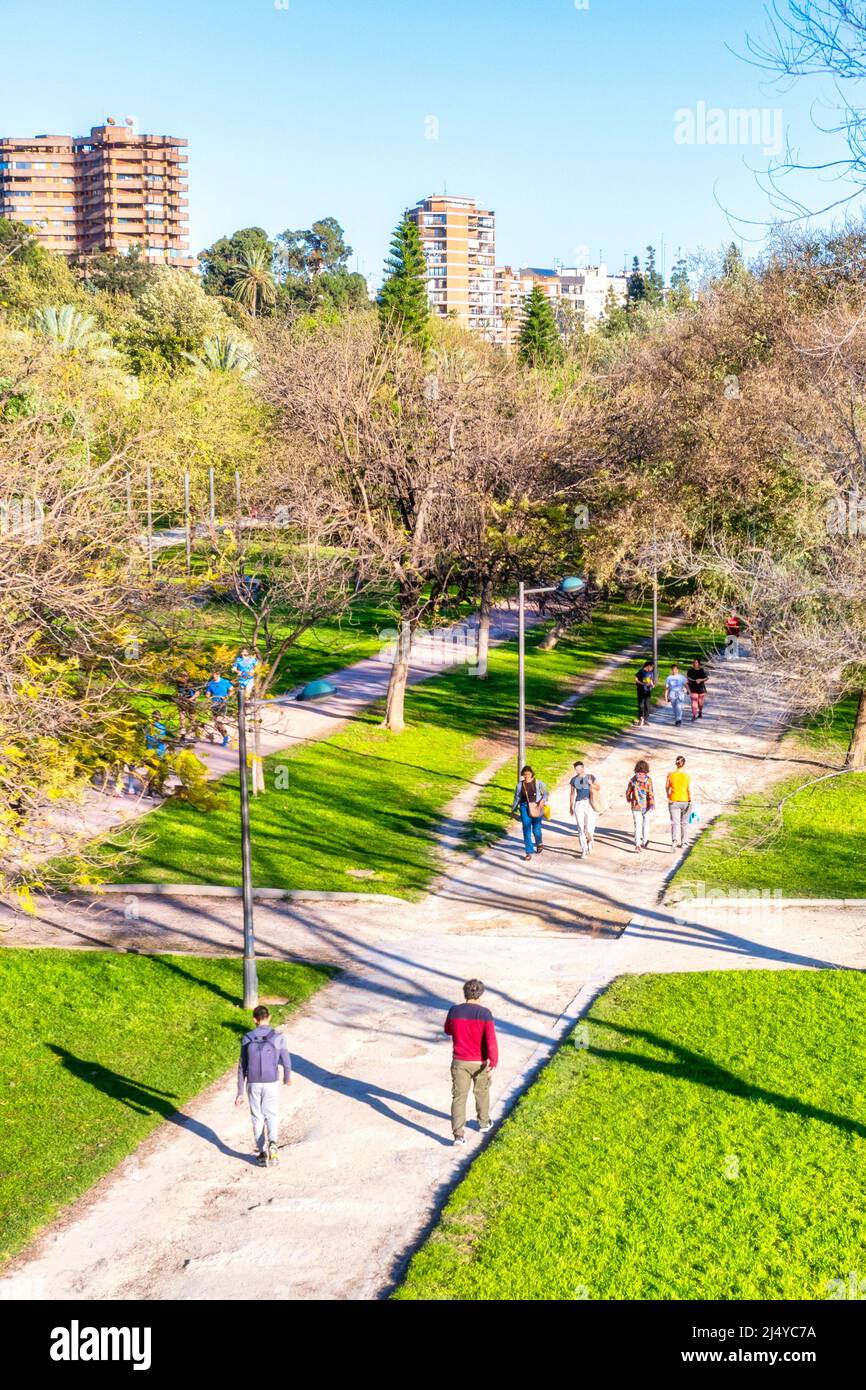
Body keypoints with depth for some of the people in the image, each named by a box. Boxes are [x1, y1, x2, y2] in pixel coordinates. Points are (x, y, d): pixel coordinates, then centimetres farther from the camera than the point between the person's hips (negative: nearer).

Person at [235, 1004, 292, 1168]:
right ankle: (272, 1144, -13)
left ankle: (262, 1153, 12)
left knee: (257, 1117, 15)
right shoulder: (278, 1037, -10)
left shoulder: (247, 1039, -7)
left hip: (253, 1084, 1)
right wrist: (287, 1078, 19)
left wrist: (240, 1092, 2)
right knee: (272, 1116, 13)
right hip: (272, 1084, -1)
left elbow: (242, 1067, -3)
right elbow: (286, 1062, -3)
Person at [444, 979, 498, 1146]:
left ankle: (458, 1134, -8)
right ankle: (484, 1123, 41)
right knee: (482, 1092, 23)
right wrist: (494, 1063, -25)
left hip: (459, 1062, 1)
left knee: (459, 1097, 3)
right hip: (480, 1063, -1)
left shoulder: (454, 1011, -8)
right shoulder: (485, 1014, -16)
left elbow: (448, 1030, 12)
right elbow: (491, 1040, -23)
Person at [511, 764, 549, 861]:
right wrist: (513, 810, 17)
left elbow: (545, 793, -1)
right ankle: (529, 852, 0)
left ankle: (539, 843, 36)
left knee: (536, 829, 1)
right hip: (525, 808, 2)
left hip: (536, 808, -2)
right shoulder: (520, 785, 5)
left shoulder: (538, 783, -2)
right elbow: (517, 798, 13)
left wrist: (543, 800, -21)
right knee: (526, 830, -4)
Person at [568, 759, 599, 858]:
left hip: (589, 804, -2)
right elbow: (572, 794, 15)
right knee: (580, 828, -3)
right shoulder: (573, 780, 8)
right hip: (578, 804, 2)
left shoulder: (590, 777, 2)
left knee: (589, 828, -9)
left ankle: (590, 840, 24)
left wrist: (592, 784, -15)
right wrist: (570, 807, 15)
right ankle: (584, 850, 4)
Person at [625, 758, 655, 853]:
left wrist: (628, 799, 26)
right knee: (646, 822, 22)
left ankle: (638, 846, -14)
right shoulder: (648, 779, -10)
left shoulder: (633, 779, -4)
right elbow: (651, 793, -17)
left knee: (637, 825, -1)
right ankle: (644, 841, 36)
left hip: (636, 806, 0)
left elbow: (628, 792, 5)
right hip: (646, 806, 0)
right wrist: (652, 806, -18)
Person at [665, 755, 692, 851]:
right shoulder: (687, 776, -11)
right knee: (683, 823, 17)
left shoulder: (670, 775, -7)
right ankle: (681, 842, 29)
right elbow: (689, 790, -11)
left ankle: (674, 841, -26)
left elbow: (667, 787, 6)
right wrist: (690, 801, -1)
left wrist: (668, 794, 24)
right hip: (685, 801, 0)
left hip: (673, 801, 0)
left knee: (675, 823, -1)